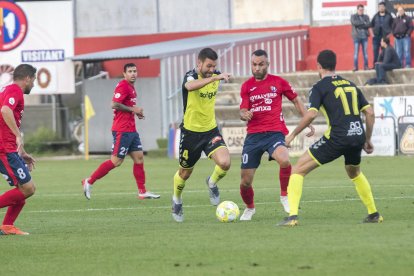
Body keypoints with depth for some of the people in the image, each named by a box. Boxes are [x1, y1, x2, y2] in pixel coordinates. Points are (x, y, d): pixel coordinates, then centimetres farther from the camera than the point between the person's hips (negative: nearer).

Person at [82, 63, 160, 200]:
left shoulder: (131, 87, 17)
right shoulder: (123, 86, -13)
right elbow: (114, 104, -22)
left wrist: (136, 112, 10)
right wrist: (133, 109, -15)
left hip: (131, 130, 10)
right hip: (122, 130, -10)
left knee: (139, 158, 7)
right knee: (116, 160, -8)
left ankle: (142, 191, 9)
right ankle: (89, 181, 0)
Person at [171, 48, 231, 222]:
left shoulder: (215, 76, -1)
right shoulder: (191, 76, -19)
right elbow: (190, 86, -47)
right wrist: (214, 77, -55)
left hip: (211, 130, 4)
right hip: (191, 131, -4)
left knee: (225, 163, -20)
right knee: (185, 173, 13)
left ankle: (212, 183, 13)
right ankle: (177, 200, 43)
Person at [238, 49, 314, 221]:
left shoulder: (278, 82, 4)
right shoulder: (247, 86, 9)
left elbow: (296, 100, 15)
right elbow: (242, 112, 7)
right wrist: (244, 115, -17)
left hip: (275, 133, -2)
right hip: (253, 135, 2)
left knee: (284, 161, -35)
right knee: (245, 182, -1)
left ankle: (285, 196, -10)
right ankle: (249, 208, 31)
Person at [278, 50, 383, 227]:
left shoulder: (319, 87, 1)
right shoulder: (350, 85, 19)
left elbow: (311, 114, -14)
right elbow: (370, 113, 16)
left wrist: (293, 135, -3)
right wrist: (368, 140, 25)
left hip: (337, 138, -6)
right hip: (358, 136, 6)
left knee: (298, 170, 1)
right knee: (354, 173, 36)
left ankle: (292, 216, -13)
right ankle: (374, 214, 36)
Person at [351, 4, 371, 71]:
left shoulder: (366, 17, 13)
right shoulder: (353, 16, 7)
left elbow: (369, 25, -2)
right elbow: (354, 23, -12)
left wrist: (360, 25, -11)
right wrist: (363, 23, -8)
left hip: (364, 36, 2)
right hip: (357, 36, -2)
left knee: (365, 52, 2)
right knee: (356, 52, -5)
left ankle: (366, 66, 5)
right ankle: (355, 67, -5)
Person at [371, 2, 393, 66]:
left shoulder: (389, 16, 2)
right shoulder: (376, 16, 9)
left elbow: (392, 26, 4)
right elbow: (371, 25, 14)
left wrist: (390, 33, -5)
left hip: (385, 36, -3)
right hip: (376, 36, 3)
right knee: (375, 51, 1)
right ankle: (375, 65, 5)